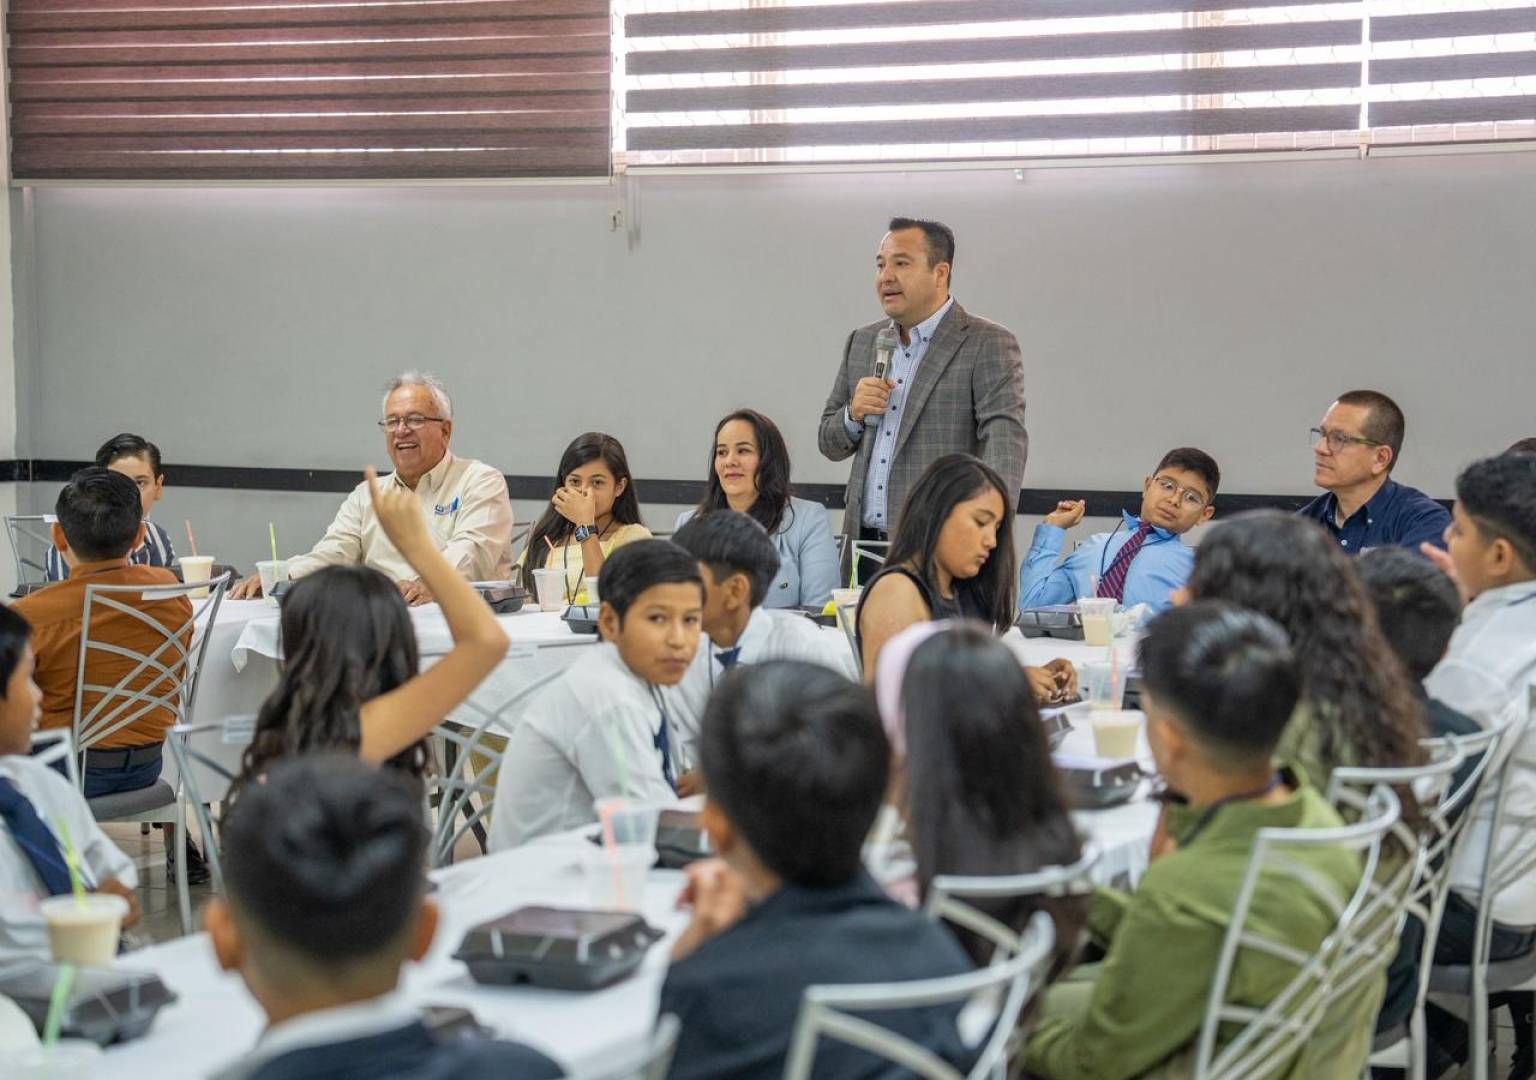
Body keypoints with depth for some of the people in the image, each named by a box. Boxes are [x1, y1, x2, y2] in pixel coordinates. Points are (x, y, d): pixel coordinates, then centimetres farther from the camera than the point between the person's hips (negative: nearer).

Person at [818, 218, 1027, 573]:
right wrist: (854, 414, -3)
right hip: (863, 543, 5)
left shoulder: (988, 345, -4)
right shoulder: (862, 343, 15)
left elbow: (1005, 438, -17)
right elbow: (829, 444, 20)